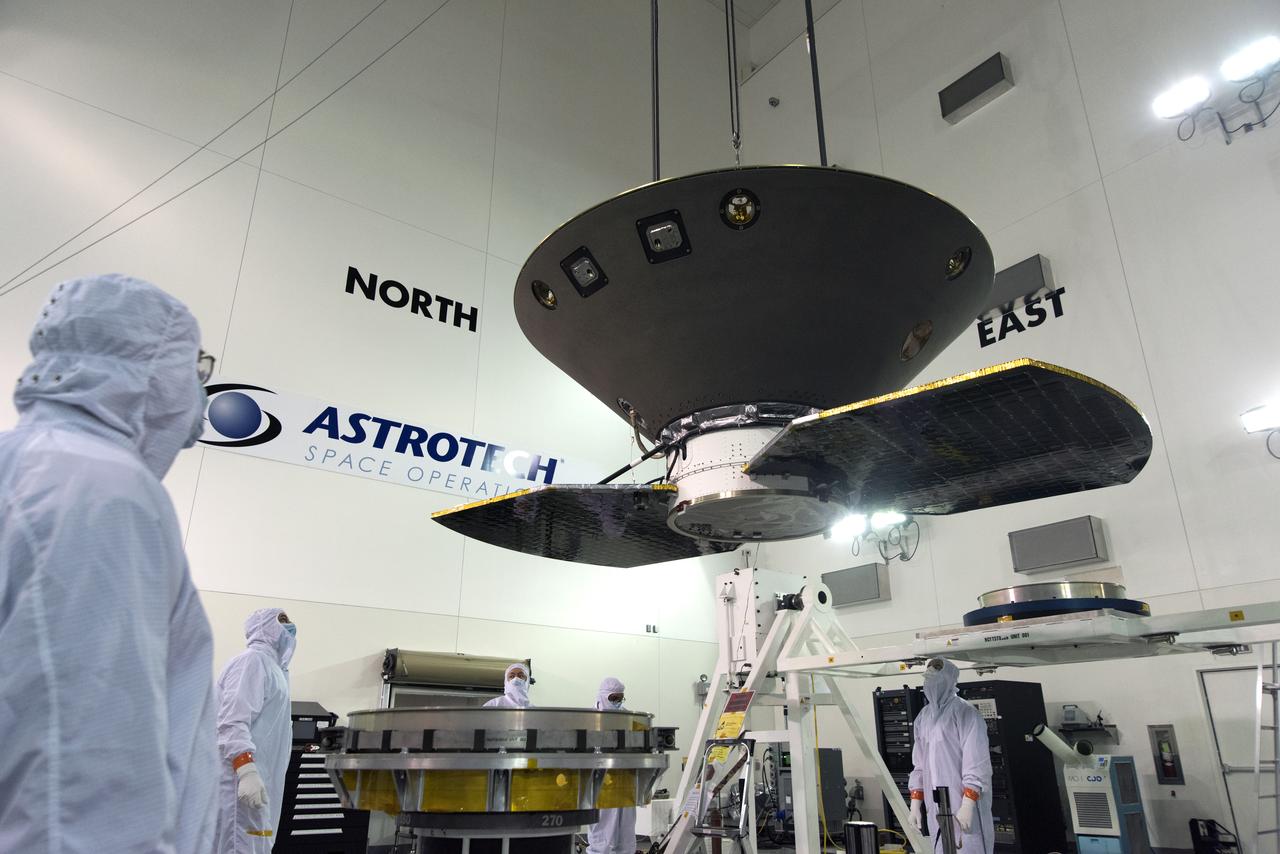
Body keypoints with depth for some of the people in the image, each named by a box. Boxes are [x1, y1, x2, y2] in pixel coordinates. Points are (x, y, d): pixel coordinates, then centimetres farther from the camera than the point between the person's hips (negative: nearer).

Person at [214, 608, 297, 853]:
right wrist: (247, 771, -29)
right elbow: (233, 721, -19)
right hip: (242, 785, -10)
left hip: (258, 785, 10)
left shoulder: (270, 666, 25)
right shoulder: (253, 660, -7)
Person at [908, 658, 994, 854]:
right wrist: (915, 803, 11)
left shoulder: (964, 713, -9)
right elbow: (919, 763, 15)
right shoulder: (924, 717, 12)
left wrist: (967, 805, -20)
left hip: (963, 801, -7)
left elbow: (976, 762, -15)